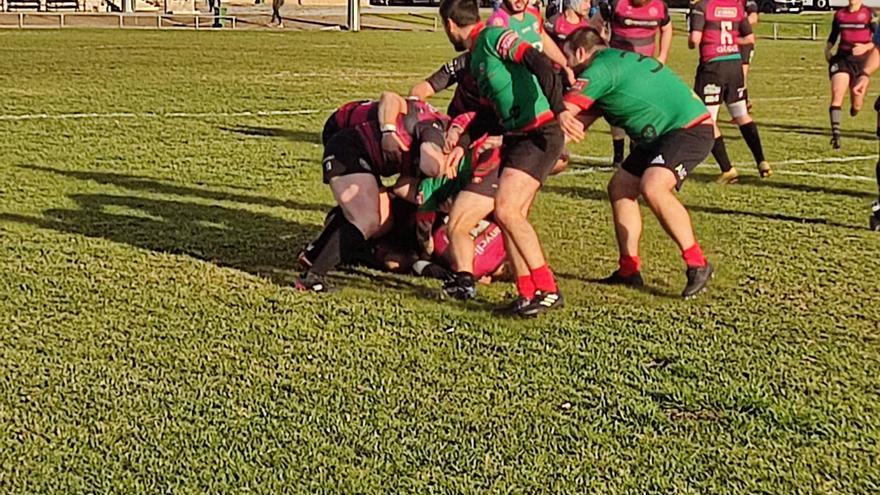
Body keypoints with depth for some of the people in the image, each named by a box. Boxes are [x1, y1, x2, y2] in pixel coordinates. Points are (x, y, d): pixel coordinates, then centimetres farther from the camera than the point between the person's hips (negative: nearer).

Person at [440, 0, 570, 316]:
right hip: (515, 137, 10)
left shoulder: (493, 37, -8)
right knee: (509, 216, 4)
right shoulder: (474, 59, 20)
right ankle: (528, 294, 7)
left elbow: (540, 63, -21)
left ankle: (548, 289, -13)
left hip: (539, 133, -10)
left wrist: (560, 110, -30)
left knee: (507, 210, -18)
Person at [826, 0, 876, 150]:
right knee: (836, 94, -18)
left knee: (857, 105, 2)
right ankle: (835, 134, -21)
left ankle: (856, 104, 42)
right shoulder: (839, 14, 7)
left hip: (861, 61, -2)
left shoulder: (869, 14, -4)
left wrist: (866, 47, -24)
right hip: (842, 59, 2)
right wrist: (828, 48, 6)